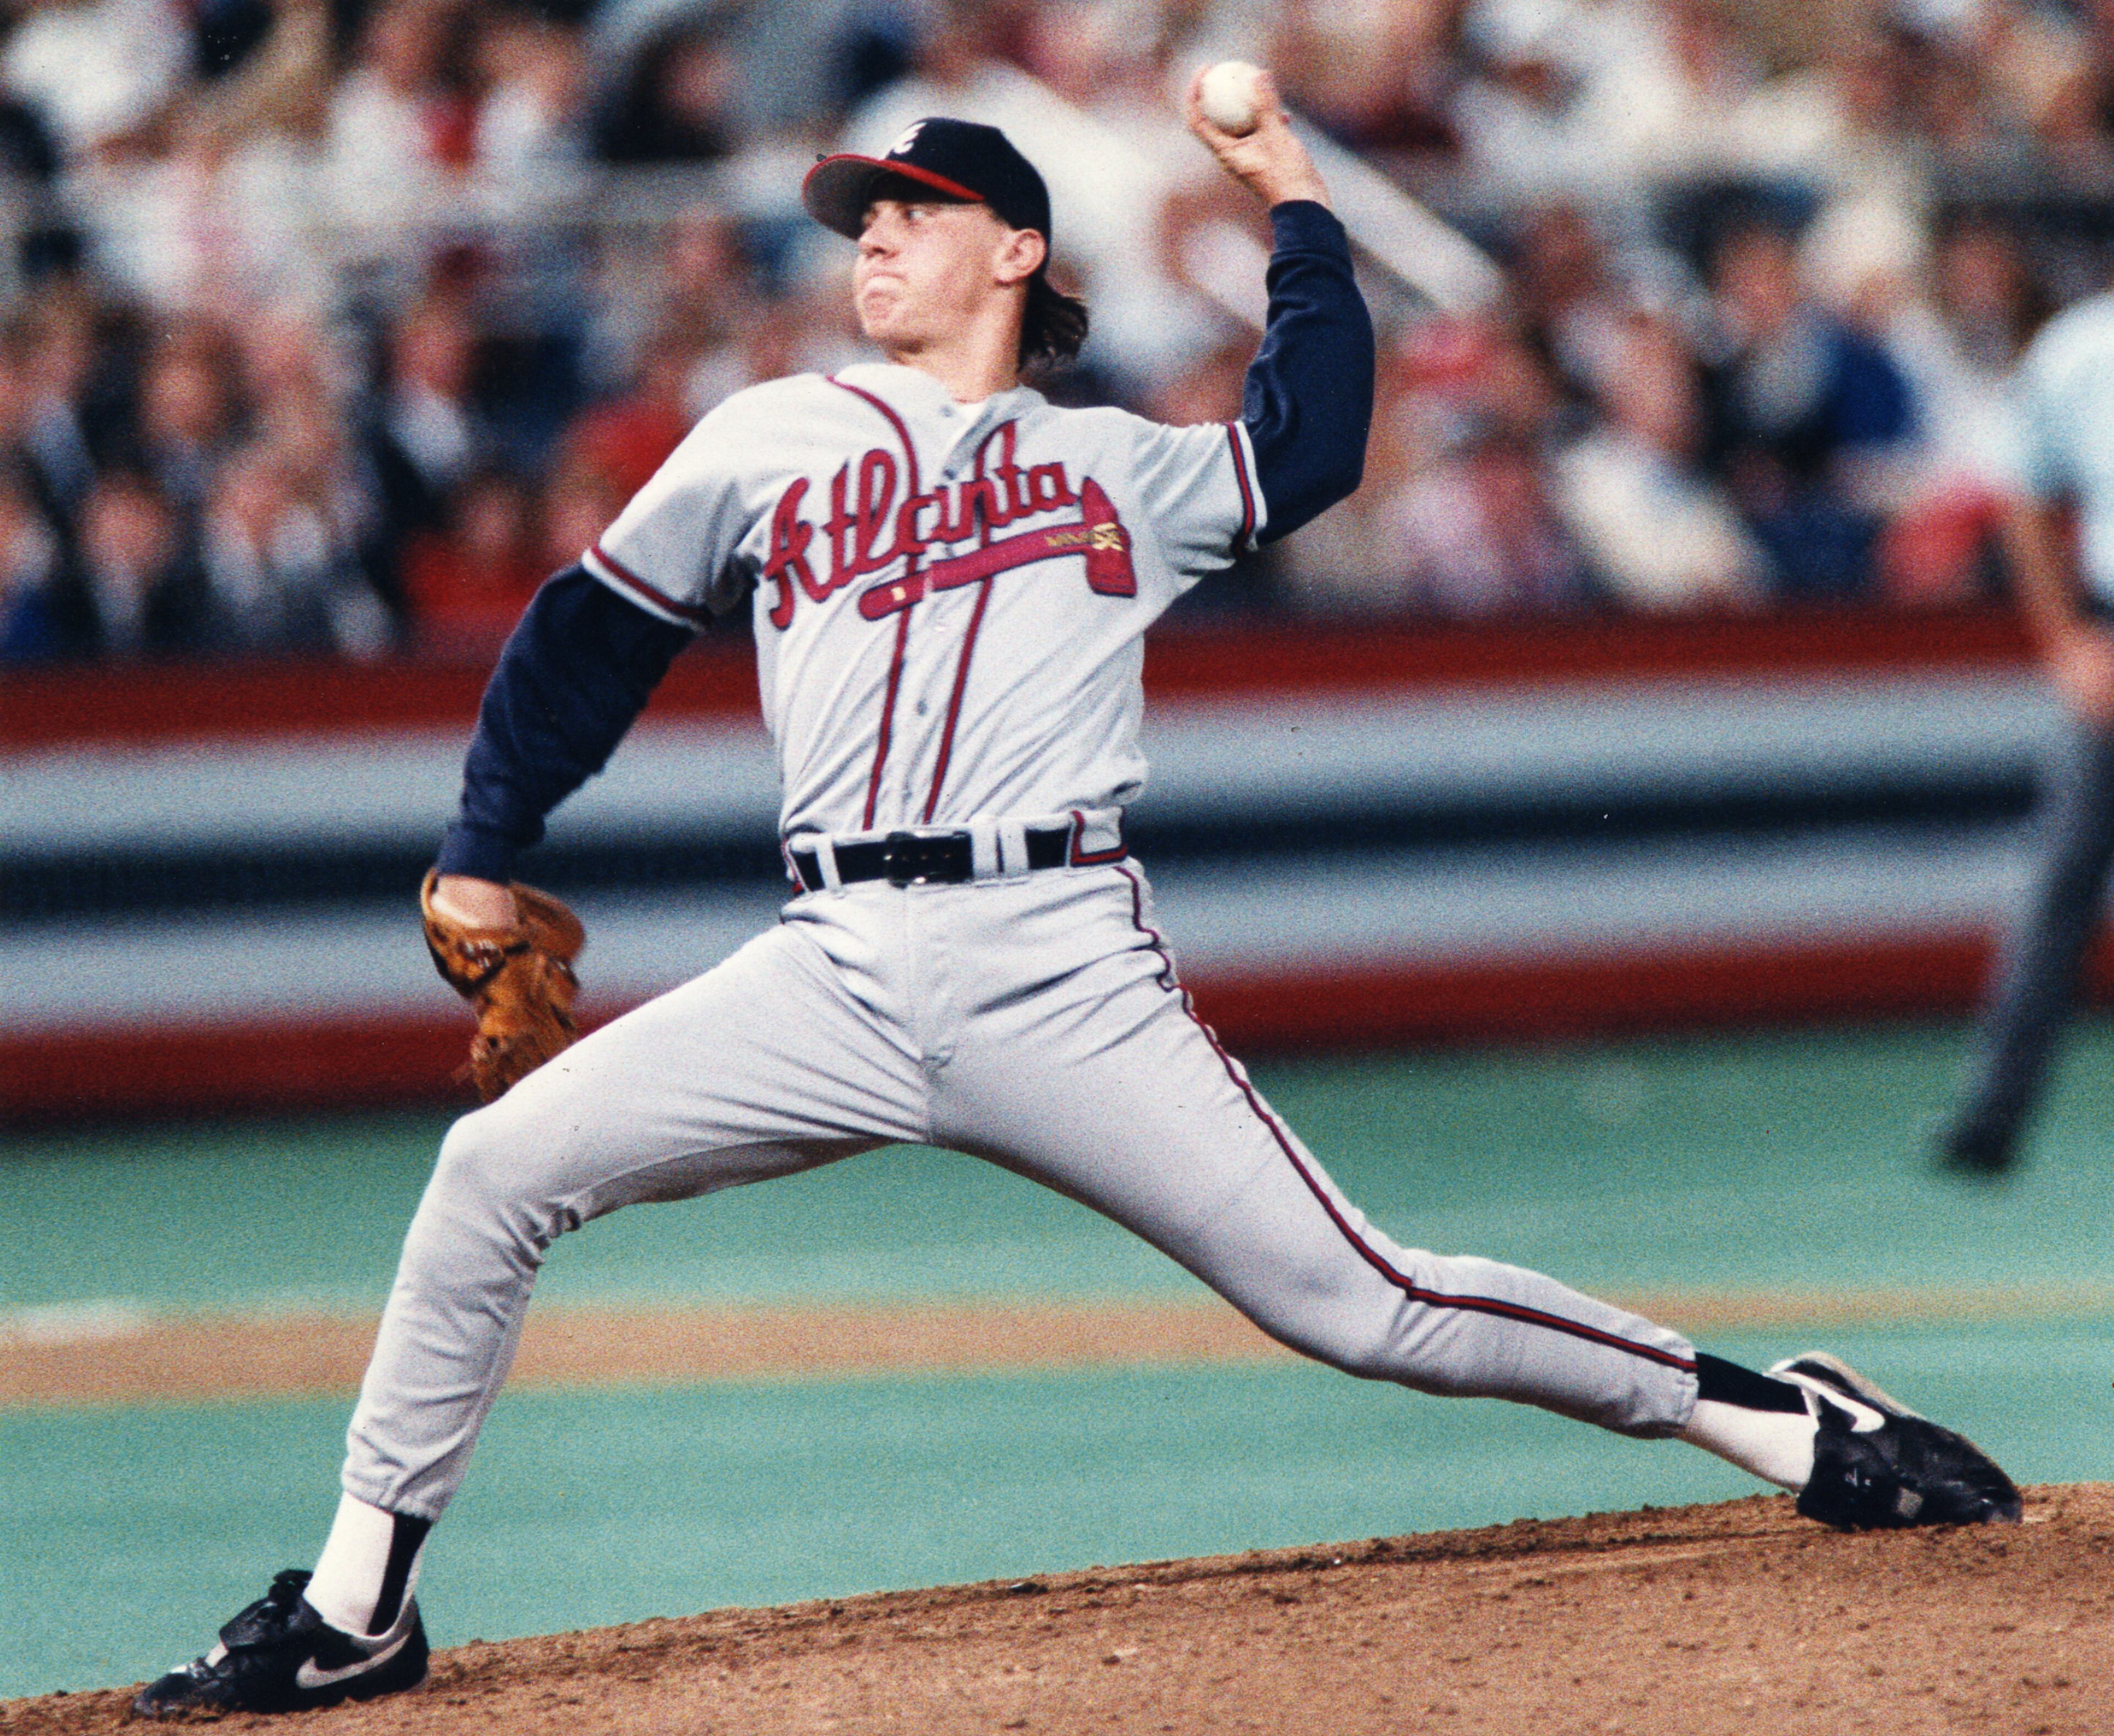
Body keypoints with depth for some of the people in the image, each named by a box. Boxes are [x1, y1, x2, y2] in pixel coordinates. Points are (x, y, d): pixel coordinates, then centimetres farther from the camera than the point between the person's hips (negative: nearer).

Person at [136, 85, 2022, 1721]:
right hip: (836, 977, 2)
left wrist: (1294, 198, 7)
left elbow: (1312, 444, 3)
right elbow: (594, 630, 26)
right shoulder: (769, 442, 19)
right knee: (497, 1172, -12)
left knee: (1356, 1302, -9)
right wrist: (484, 856, 23)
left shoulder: (1120, 470, 17)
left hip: (1065, 971, -2)